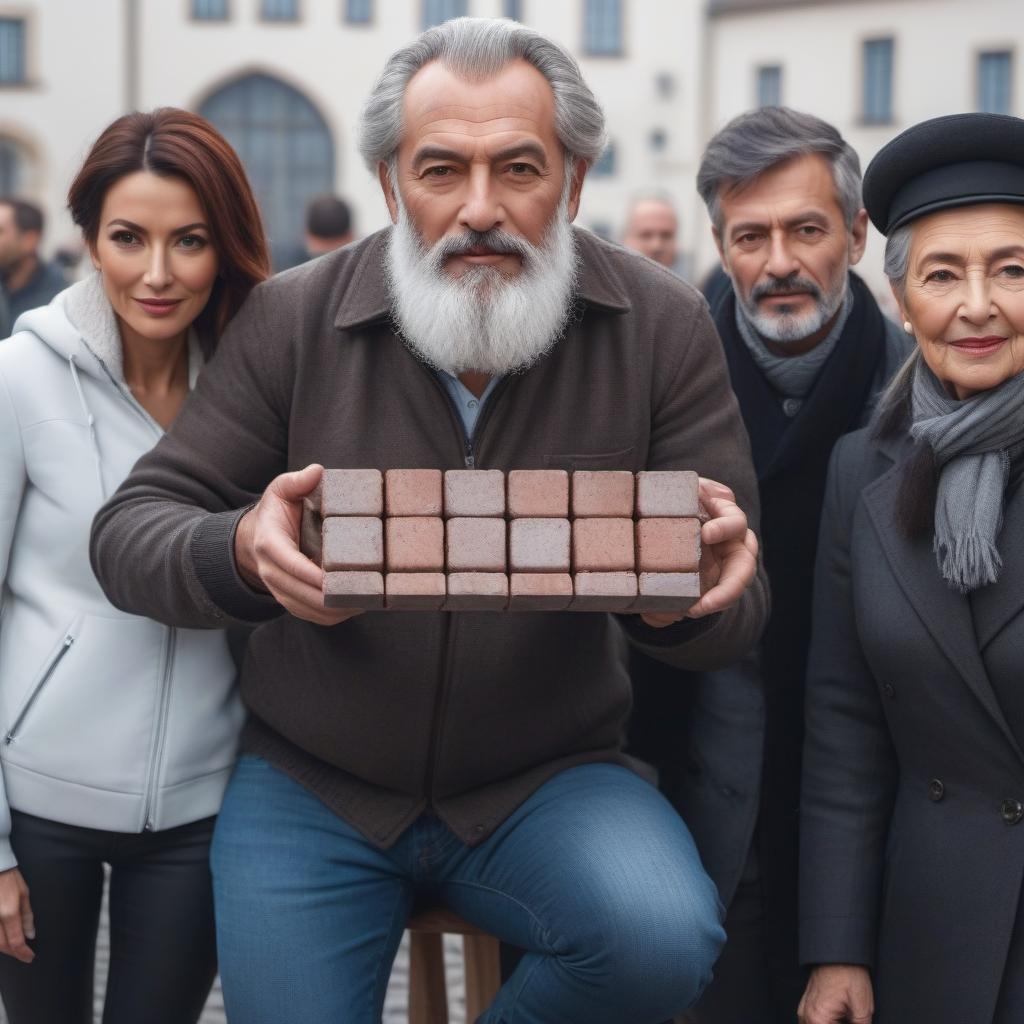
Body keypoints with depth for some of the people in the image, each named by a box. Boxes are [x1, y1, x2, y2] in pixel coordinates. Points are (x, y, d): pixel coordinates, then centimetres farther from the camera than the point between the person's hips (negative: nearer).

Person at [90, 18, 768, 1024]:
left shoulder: (661, 326, -9)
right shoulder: (292, 320, -8)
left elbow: (734, 617, -7)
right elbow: (129, 531, -6)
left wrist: (686, 594, -33)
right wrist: (246, 552, -30)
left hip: (548, 781, 0)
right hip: (310, 789, 1)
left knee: (663, 940, -26)